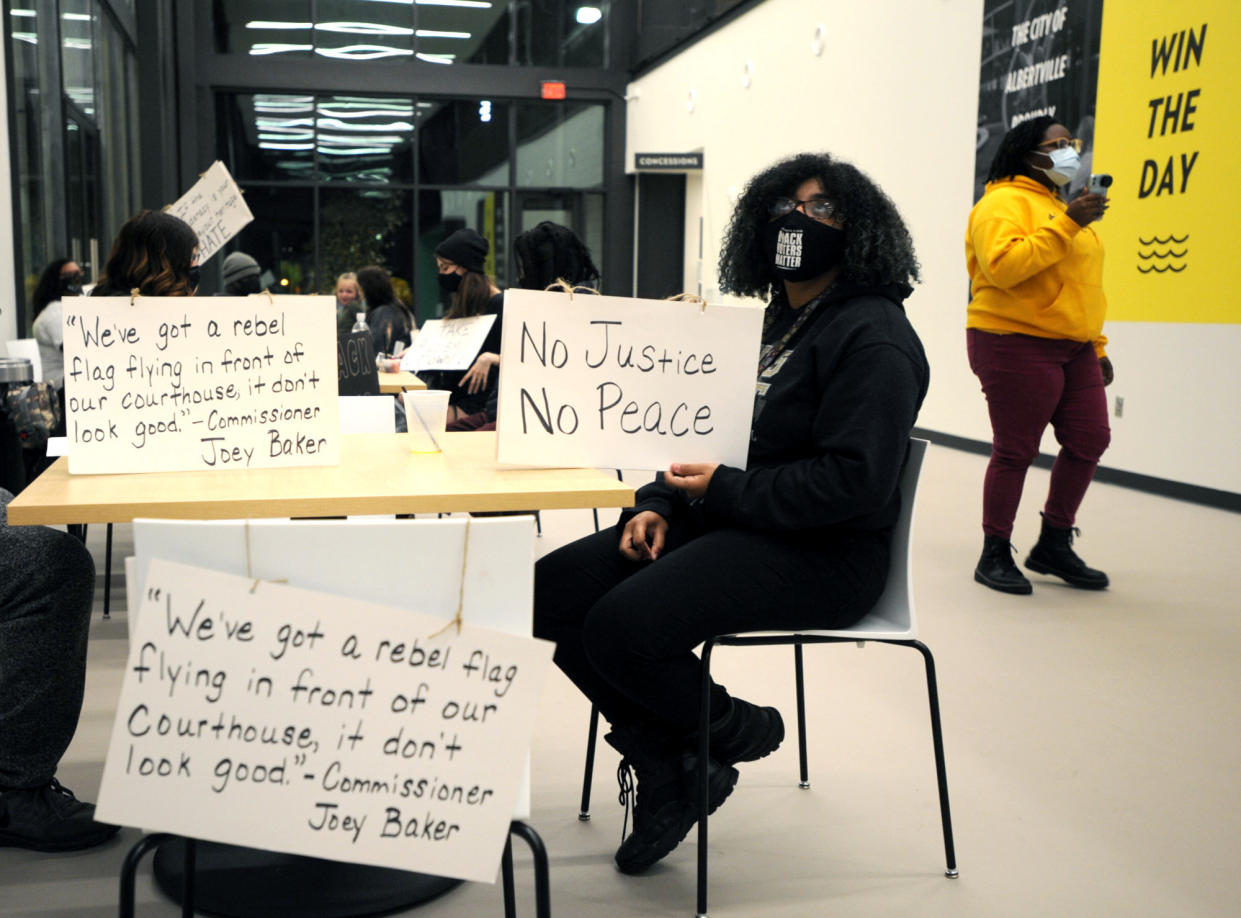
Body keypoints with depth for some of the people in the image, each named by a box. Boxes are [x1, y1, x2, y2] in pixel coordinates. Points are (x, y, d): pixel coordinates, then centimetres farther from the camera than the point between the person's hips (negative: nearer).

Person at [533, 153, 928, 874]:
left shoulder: (873, 337, -11)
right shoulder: (772, 322, 18)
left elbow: (855, 479, -21)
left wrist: (727, 492, -17)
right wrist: (660, 503, 1)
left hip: (823, 552, -9)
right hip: (723, 522, 9)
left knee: (620, 626, -29)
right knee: (550, 592, -6)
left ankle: (734, 730, 2)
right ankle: (667, 769, 4)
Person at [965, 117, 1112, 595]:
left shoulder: (1060, 206, 23)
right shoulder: (1004, 202, -7)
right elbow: (1004, 266, -25)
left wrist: (1096, 347, 22)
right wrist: (1066, 224, -24)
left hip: (1072, 348, 9)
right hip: (1017, 344, -9)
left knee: (1089, 439, 4)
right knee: (1015, 450, -4)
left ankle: (1054, 544, 19)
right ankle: (995, 556, 10)